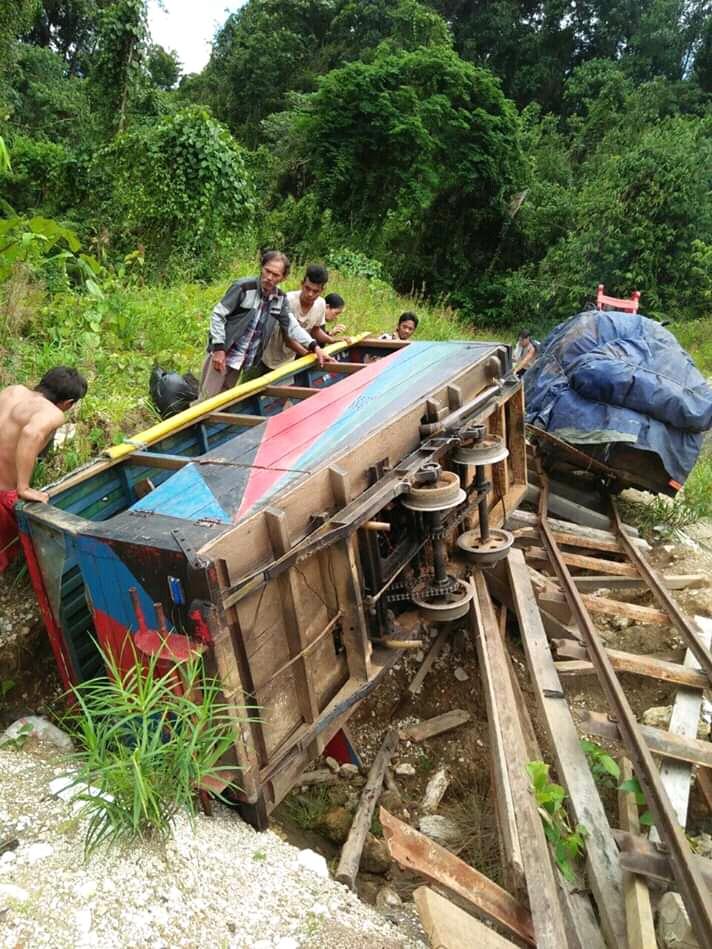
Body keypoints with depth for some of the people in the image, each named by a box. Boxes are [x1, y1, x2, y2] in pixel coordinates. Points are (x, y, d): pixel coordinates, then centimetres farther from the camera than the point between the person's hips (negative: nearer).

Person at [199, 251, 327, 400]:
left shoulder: (280, 299, 1)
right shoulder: (243, 287, -15)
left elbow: (292, 326, 5)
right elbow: (218, 315, -12)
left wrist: (314, 346, -8)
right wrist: (219, 348, -18)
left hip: (244, 363, 5)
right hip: (221, 354, -5)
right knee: (208, 400, -4)